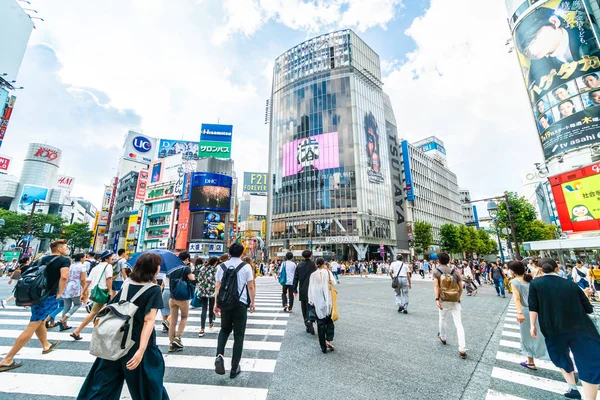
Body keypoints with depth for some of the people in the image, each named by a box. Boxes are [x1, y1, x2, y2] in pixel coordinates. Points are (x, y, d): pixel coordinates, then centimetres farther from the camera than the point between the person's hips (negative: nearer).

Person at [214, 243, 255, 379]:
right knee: (238, 335, 10)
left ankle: (219, 356, 3)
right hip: (240, 303, -2)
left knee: (224, 329, 25)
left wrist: (216, 303, 11)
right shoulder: (246, 266, -6)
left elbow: (217, 286, 3)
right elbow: (251, 286, -4)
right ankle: (234, 368, 18)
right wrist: (252, 302, 7)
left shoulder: (221, 266, 1)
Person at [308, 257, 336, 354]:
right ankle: (328, 339, 0)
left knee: (320, 324, 10)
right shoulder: (328, 272, -6)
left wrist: (311, 301, 6)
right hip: (327, 301, -1)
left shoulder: (313, 275, -3)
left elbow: (310, 289, -1)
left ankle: (323, 347, 13)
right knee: (329, 322, 18)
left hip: (318, 302, 1)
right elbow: (332, 285, -7)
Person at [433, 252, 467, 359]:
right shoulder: (455, 271, 2)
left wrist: (437, 299, -17)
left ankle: (443, 338, 42)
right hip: (455, 301, 1)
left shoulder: (436, 271, -4)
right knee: (459, 324, 3)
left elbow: (436, 286, -15)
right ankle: (462, 349, -4)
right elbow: (460, 288, 5)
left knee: (442, 320, 21)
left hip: (443, 300, -1)